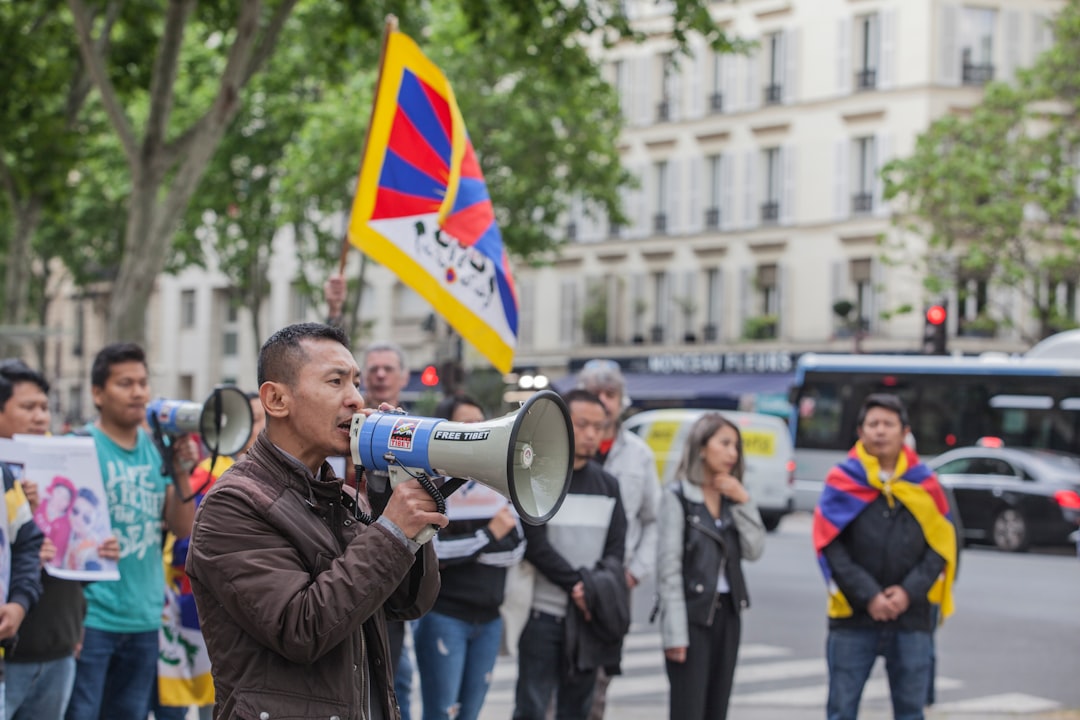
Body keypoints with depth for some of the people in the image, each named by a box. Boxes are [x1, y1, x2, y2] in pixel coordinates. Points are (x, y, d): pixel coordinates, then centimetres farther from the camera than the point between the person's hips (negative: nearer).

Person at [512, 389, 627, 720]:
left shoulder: (607, 485, 13)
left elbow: (615, 548, 8)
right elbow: (535, 543, -11)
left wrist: (594, 589, -10)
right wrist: (576, 584, -16)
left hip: (589, 616, 5)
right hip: (543, 614, -5)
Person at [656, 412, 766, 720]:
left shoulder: (731, 497, 11)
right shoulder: (678, 497, -8)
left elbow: (754, 550, 1)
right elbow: (670, 567, -11)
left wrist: (744, 502, -7)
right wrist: (675, 631, -15)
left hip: (727, 613, 6)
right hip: (692, 614, -6)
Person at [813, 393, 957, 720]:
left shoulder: (924, 483, 4)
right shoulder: (843, 481, 0)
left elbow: (941, 546, 2)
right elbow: (830, 546, -5)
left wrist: (910, 592, -11)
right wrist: (868, 596, -13)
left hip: (912, 617, 1)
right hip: (853, 618, -1)